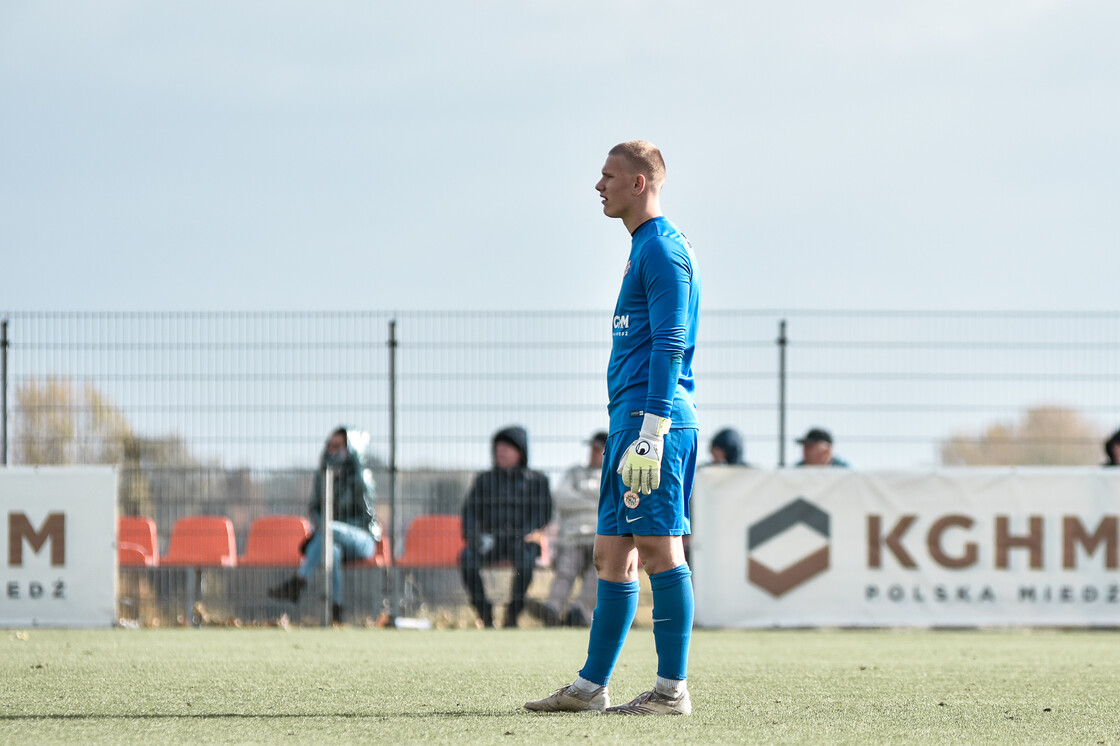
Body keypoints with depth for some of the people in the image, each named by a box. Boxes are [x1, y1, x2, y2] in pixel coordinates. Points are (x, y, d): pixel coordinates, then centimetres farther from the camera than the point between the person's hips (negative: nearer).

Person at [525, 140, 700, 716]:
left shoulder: (662, 250, -10)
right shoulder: (645, 248, 21)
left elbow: (669, 346, -17)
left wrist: (651, 433, -22)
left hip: (650, 418, -10)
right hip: (631, 420, 10)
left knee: (658, 549, -9)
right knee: (611, 553, 11)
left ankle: (672, 689, -8)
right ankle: (590, 686, 15)